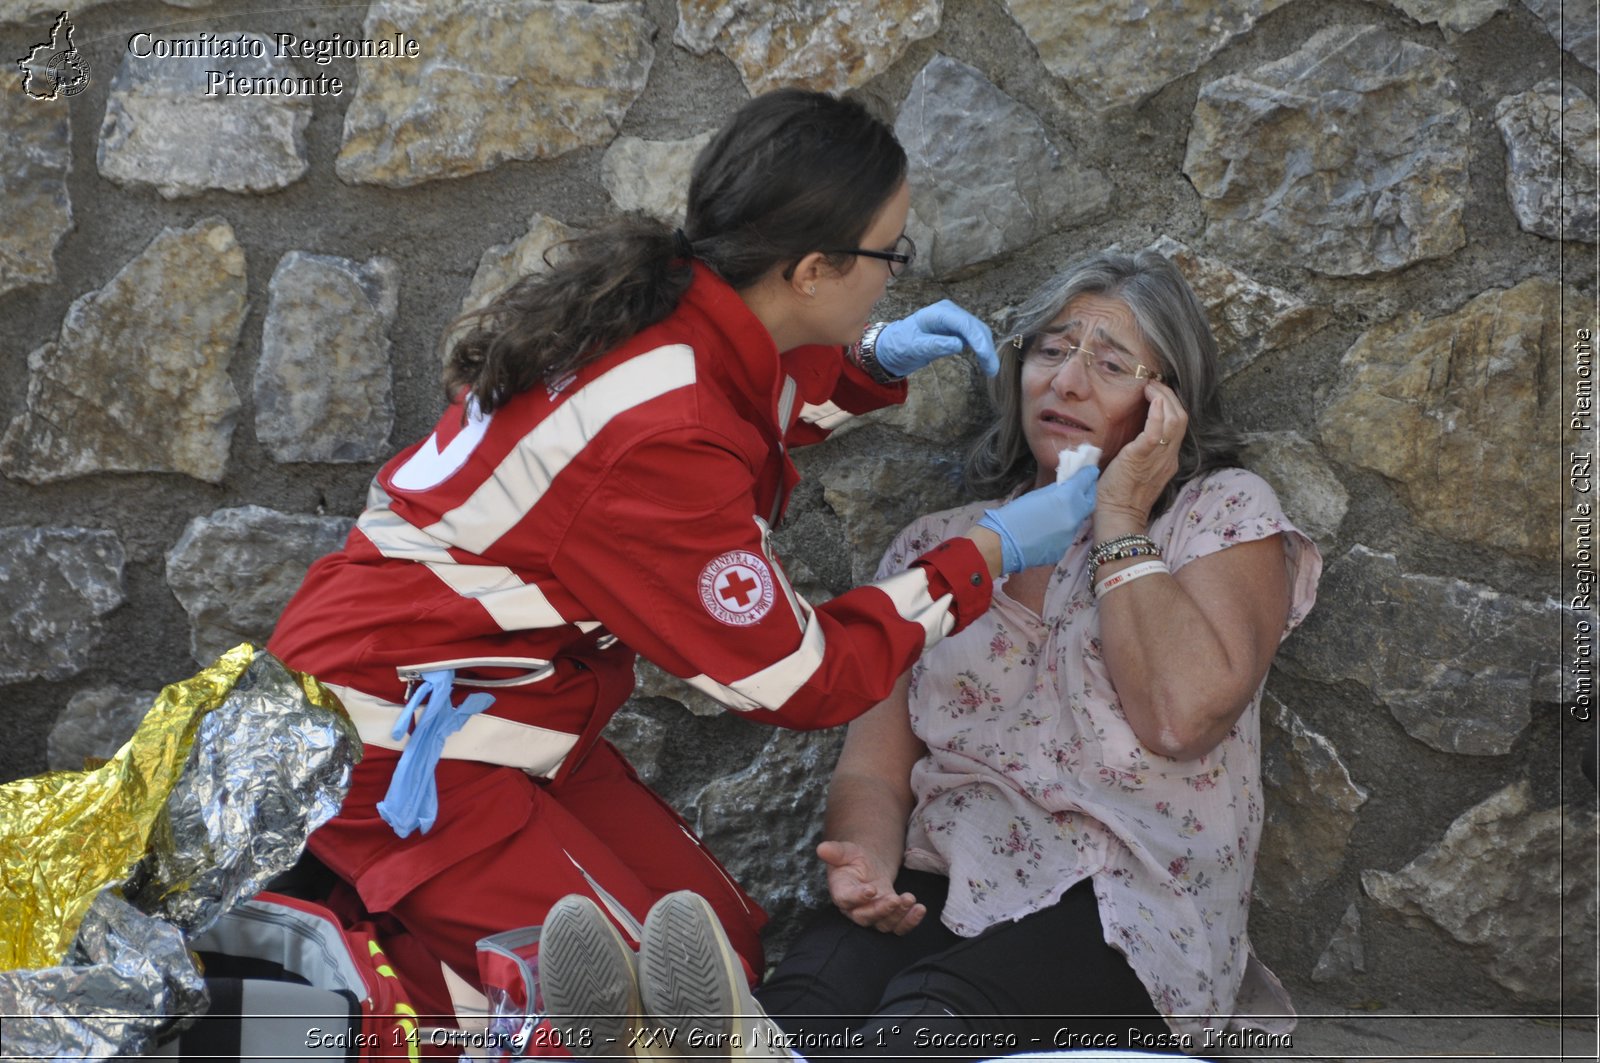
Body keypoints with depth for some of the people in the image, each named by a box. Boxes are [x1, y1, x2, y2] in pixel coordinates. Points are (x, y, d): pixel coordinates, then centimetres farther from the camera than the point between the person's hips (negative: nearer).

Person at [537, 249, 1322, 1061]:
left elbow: (1183, 714, -11)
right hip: (940, 897, 4)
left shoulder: (1223, 514, 9)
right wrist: (867, 861, -12)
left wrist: (1119, 523, -3)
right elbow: (875, 766, 11)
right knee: (822, 974, -34)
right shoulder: (939, 548, 20)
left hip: (1130, 913, -3)